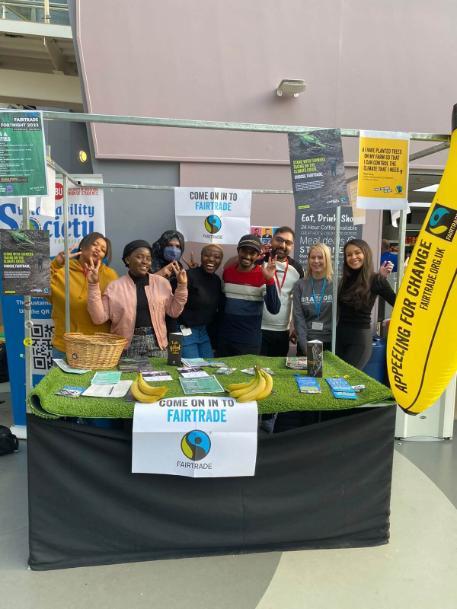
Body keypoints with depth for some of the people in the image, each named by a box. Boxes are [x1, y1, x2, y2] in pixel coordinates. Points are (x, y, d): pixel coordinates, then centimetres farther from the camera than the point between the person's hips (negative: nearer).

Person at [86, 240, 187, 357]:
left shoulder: (161, 282, 7)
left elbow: (174, 311, 9)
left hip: (156, 343, 2)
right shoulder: (115, 286, 1)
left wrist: (181, 285, -1)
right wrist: (94, 285, -10)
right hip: (127, 347, -1)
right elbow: (99, 318, -4)